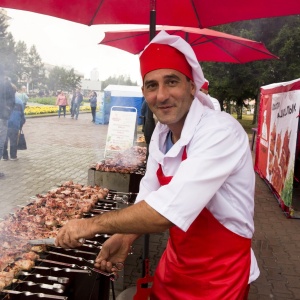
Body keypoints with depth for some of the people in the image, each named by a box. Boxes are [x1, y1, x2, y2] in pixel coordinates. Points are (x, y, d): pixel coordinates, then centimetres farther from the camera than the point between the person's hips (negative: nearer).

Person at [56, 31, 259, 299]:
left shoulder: (221, 132, -29)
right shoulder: (161, 132, -2)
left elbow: (169, 210, -36)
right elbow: (150, 195, 7)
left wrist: (93, 224, -24)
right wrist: (126, 236, -10)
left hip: (219, 275, -6)